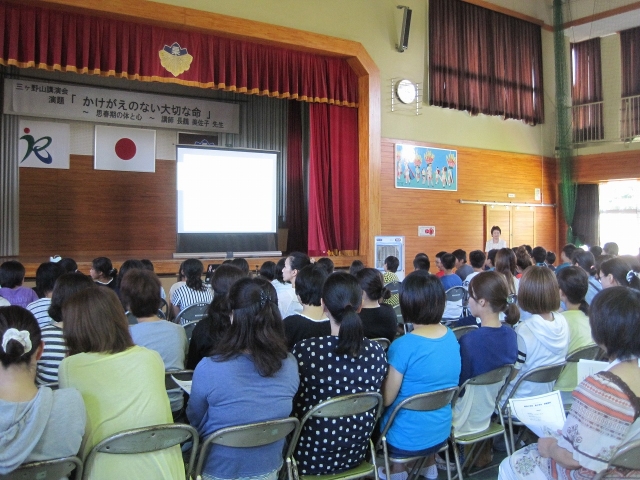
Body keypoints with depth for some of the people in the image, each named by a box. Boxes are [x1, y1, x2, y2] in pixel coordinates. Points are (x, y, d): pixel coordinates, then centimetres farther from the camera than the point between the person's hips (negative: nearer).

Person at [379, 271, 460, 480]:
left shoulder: (403, 346, -25)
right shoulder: (451, 338, -6)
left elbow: (386, 399, -16)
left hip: (406, 441, -5)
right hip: (441, 434, 5)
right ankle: (428, 462, 31)